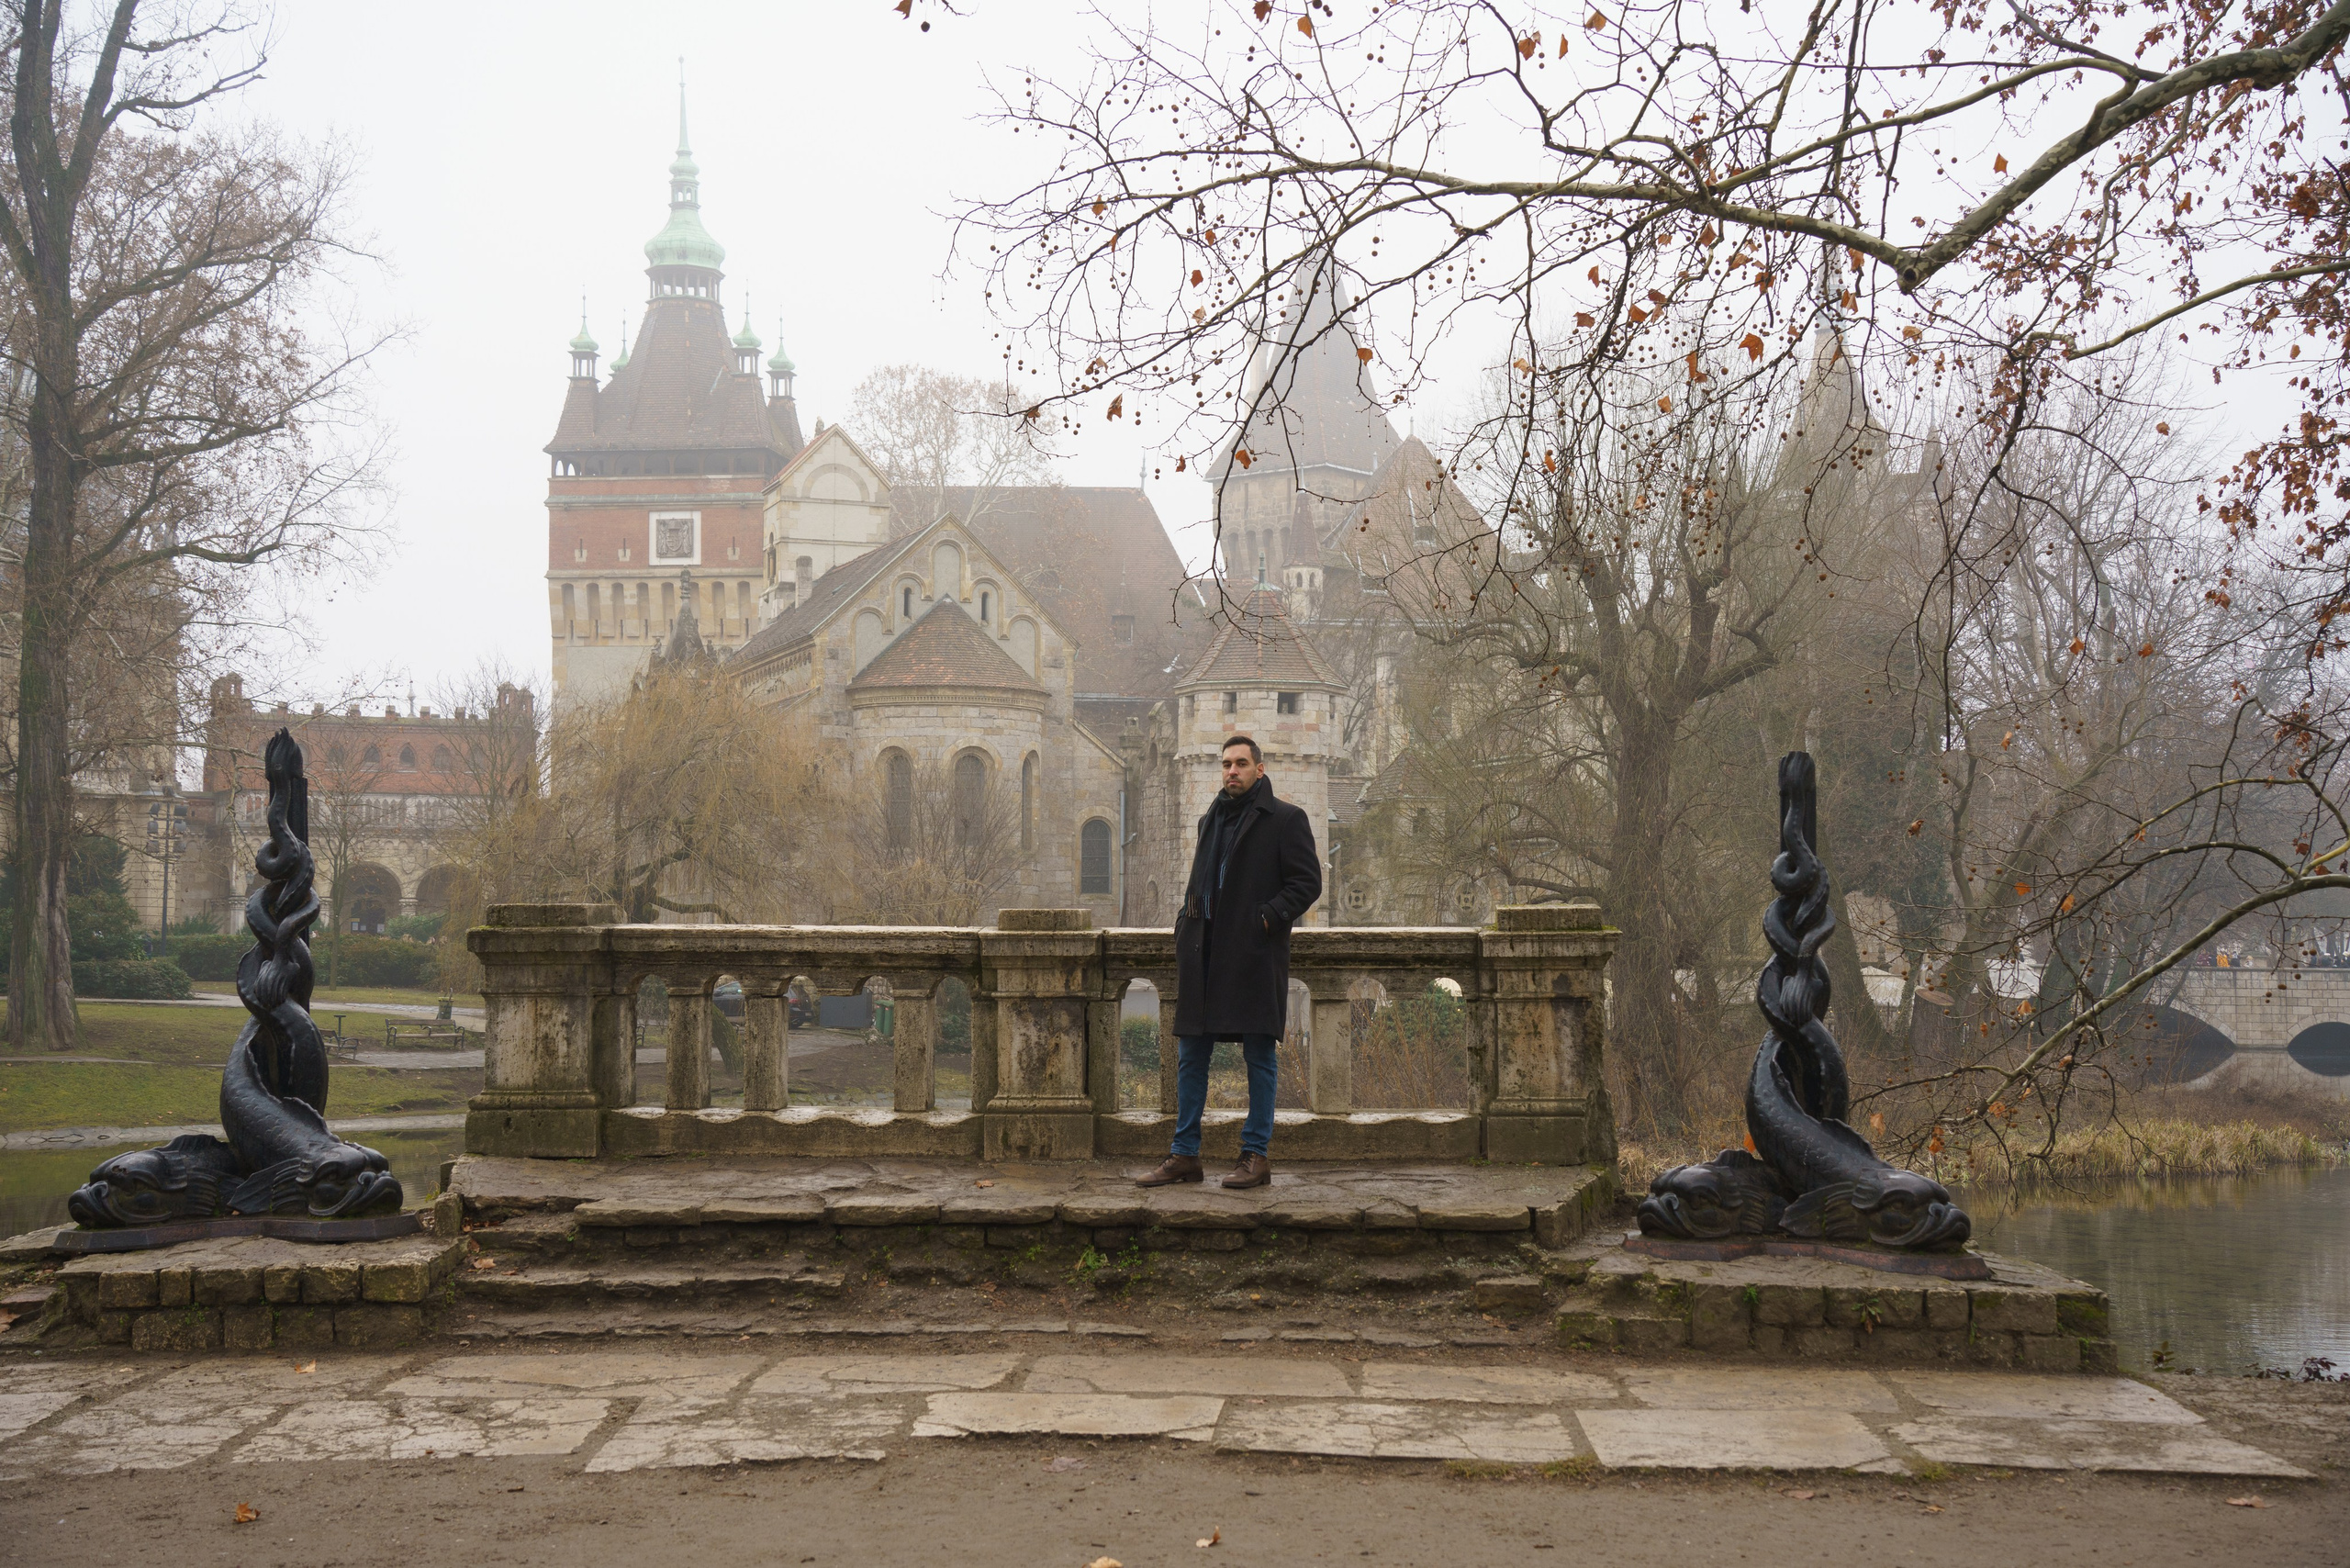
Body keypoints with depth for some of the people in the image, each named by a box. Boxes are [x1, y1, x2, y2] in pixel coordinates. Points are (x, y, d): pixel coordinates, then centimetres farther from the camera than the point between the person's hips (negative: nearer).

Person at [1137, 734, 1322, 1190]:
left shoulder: (1286, 820, -1)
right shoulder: (1211, 820, 19)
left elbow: (1307, 882, -5)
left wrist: (1267, 918, -15)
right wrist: (1186, 920, 11)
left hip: (1255, 955, -6)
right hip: (1205, 955, 7)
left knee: (1259, 1057, -1)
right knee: (1191, 1054, 6)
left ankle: (1257, 1154, 5)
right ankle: (1184, 1155, 11)